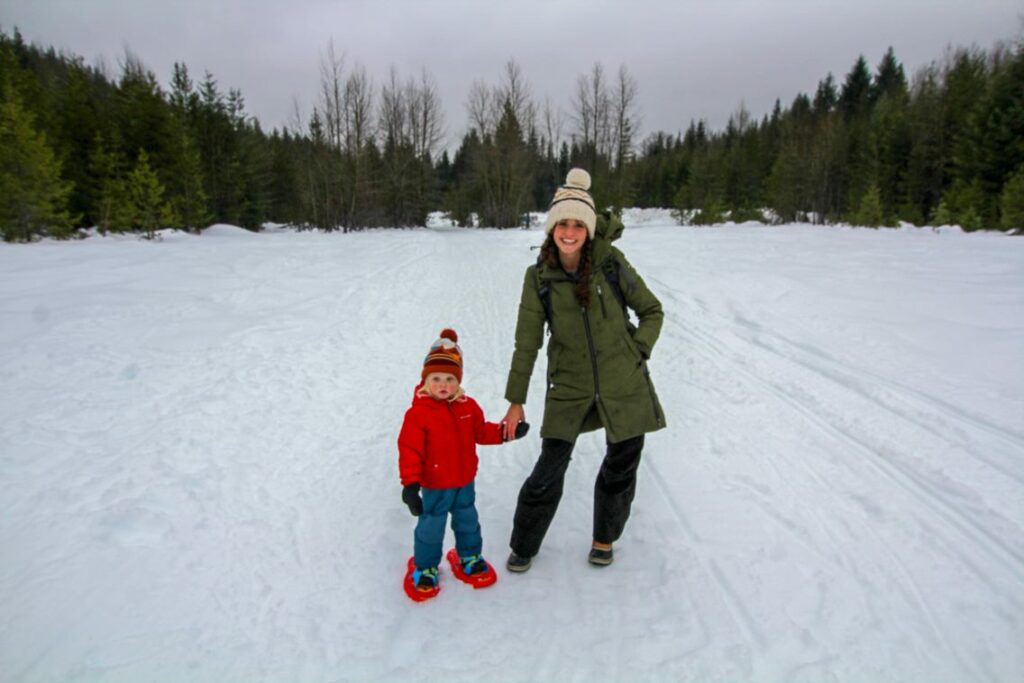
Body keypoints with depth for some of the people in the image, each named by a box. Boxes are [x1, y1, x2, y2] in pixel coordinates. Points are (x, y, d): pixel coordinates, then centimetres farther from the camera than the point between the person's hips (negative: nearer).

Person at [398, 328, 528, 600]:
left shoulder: (468, 406, -4)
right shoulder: (418, 413, -22)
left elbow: (480, 431, 9)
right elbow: (409, 449, -21)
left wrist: (505, 432, -6)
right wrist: (410, 483, -24)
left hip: (465, 481, 5)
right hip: (434, 486, -5)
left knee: (467, 521, 22)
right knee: (431, 527, 8)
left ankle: (469, 557, 45)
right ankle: (424, 567, 31)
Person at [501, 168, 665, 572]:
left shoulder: (611, 262, -7)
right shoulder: (539, 277, -6)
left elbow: (651, 311, 6)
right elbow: (526, 343, -1)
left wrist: (638, 352, -7)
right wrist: (516, 400, 1)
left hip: (624, 385, 1)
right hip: (569, 388, 0)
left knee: (621, 467, 13)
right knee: (548, 470, 2)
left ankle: (604, 538, 40)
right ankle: (523, 546, 27)